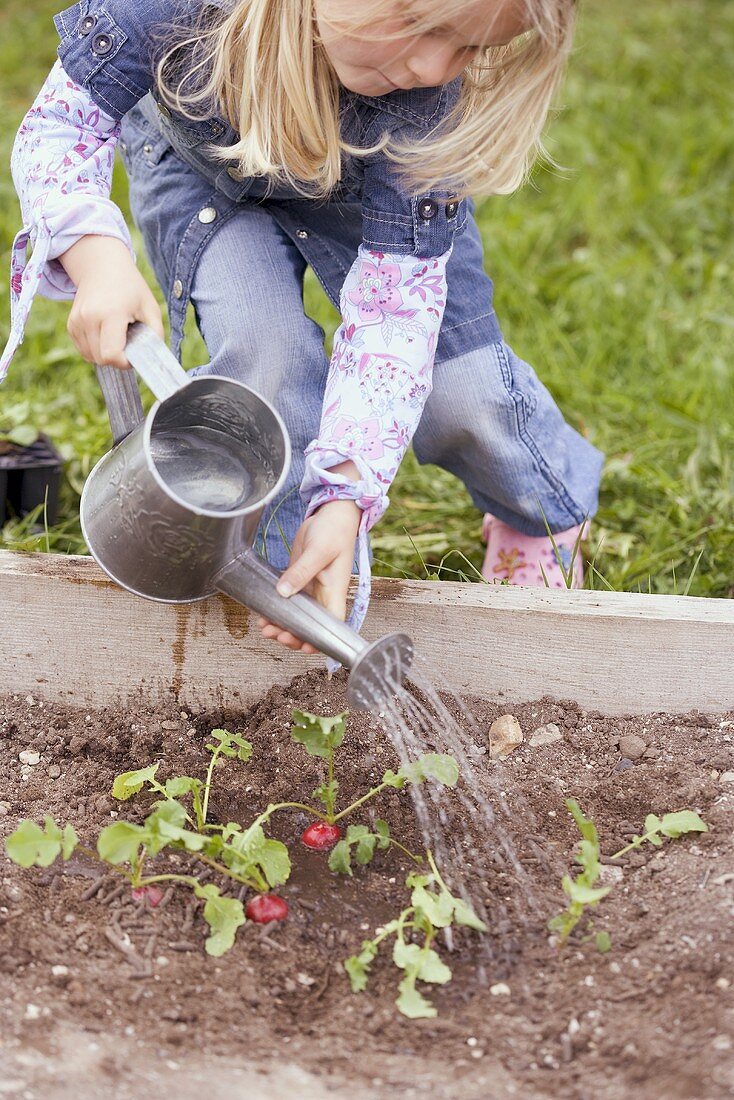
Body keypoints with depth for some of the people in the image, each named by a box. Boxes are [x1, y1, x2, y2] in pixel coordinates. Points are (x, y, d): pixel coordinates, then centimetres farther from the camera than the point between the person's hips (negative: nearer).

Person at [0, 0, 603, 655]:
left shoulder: (433, 93, -39)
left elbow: (397, 293, -38)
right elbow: (60, 125, -31)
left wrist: (345, 496, -46)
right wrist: (98, 257, -53)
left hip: (365, 179, 1)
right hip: (199, 153, 0)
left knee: (459, 395, -9)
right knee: (263, 351, -28)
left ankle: (545, 516, 26)